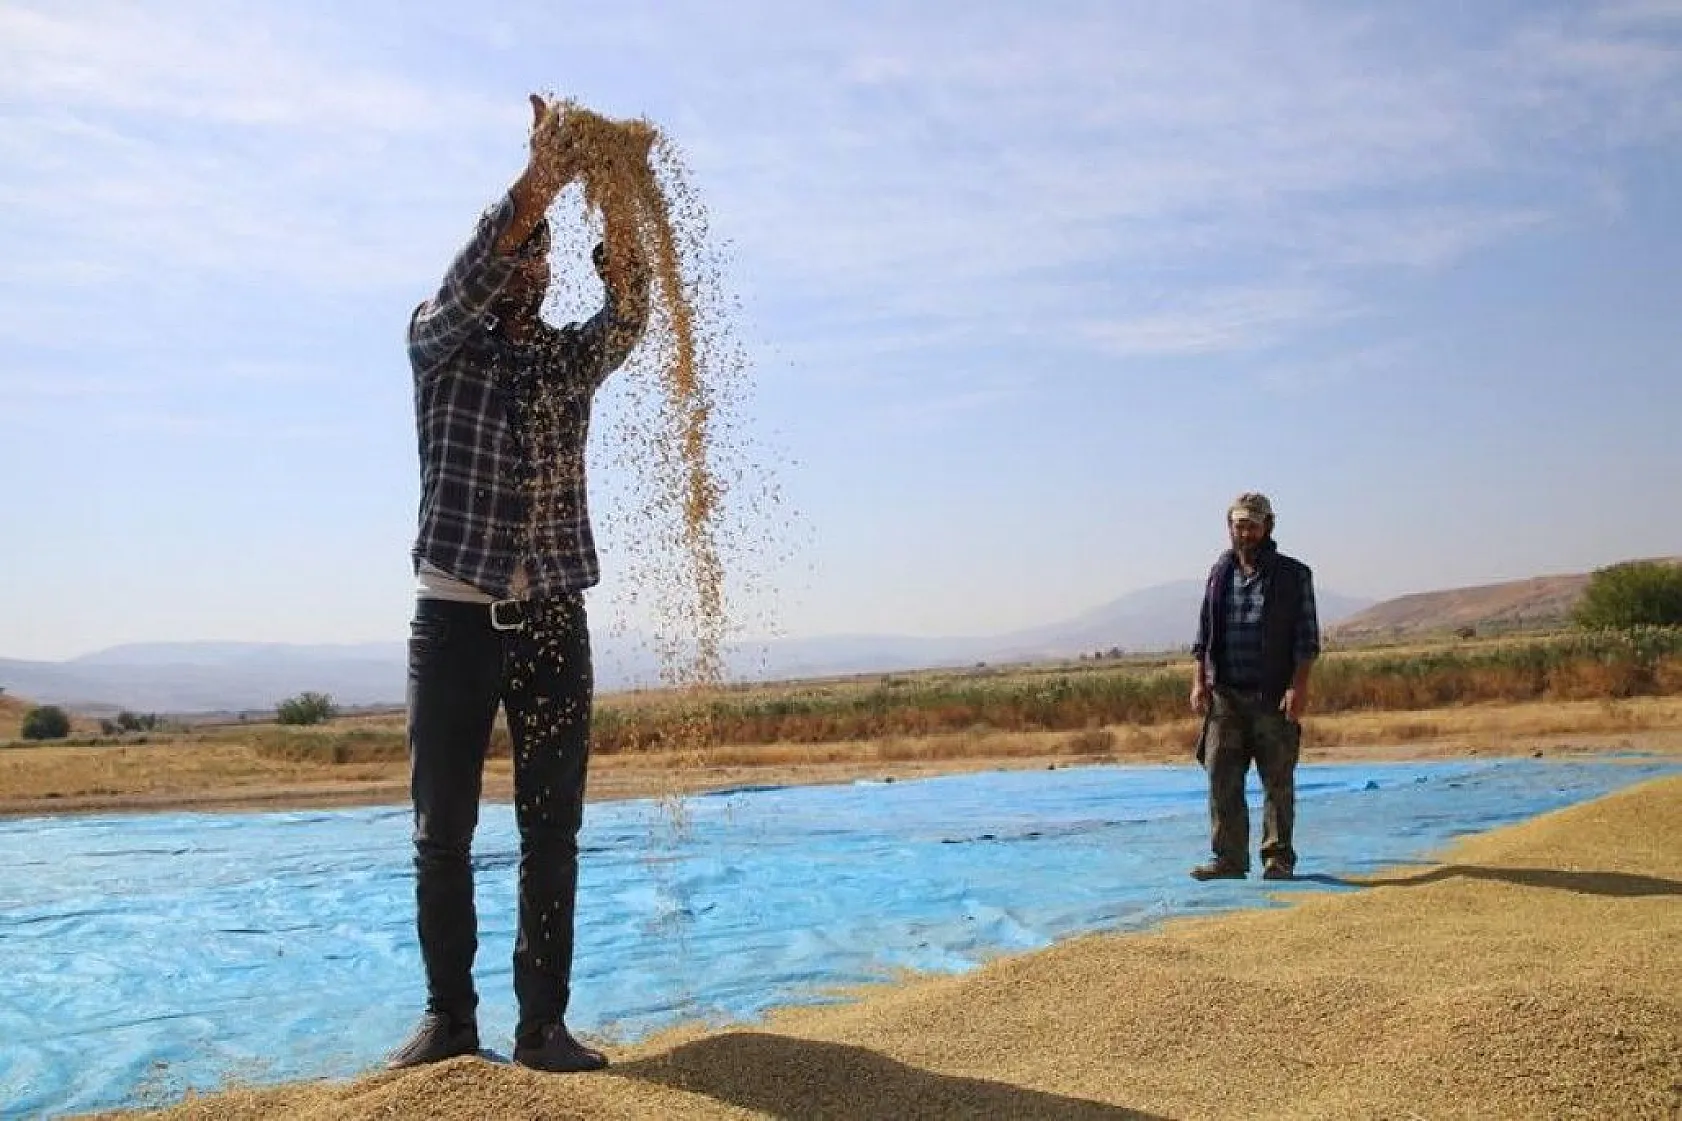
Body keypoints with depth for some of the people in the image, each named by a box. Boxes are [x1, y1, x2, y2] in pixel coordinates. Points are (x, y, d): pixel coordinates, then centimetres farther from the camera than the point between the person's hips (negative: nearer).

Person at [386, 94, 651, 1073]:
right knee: (442, 831, 2)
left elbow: (630, 310, -7)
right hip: (456, 616, -2)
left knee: (554, 833, 0)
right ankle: (449, 1015, 14)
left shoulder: (572, 358, 13)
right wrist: (540, 179, -27)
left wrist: (615, 201, -25)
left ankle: (543, 1023, 6)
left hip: (554, 621, 2)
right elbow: (470, 278, -14)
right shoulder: (438, 343, 7)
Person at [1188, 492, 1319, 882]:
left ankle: (1278, 858, 12)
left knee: (1278, 782, 3)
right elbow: (1203, 635, 13)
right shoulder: (1219, 574, 12)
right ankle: (1229, 859, 7)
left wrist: (1299, 687, -13)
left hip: (1274, 697, -3)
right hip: (1225, 695, 3)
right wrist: (1199, 682, 2)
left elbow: (1307, 639, -2)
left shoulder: (1293, 575, 2)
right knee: (1222, 780, 0)